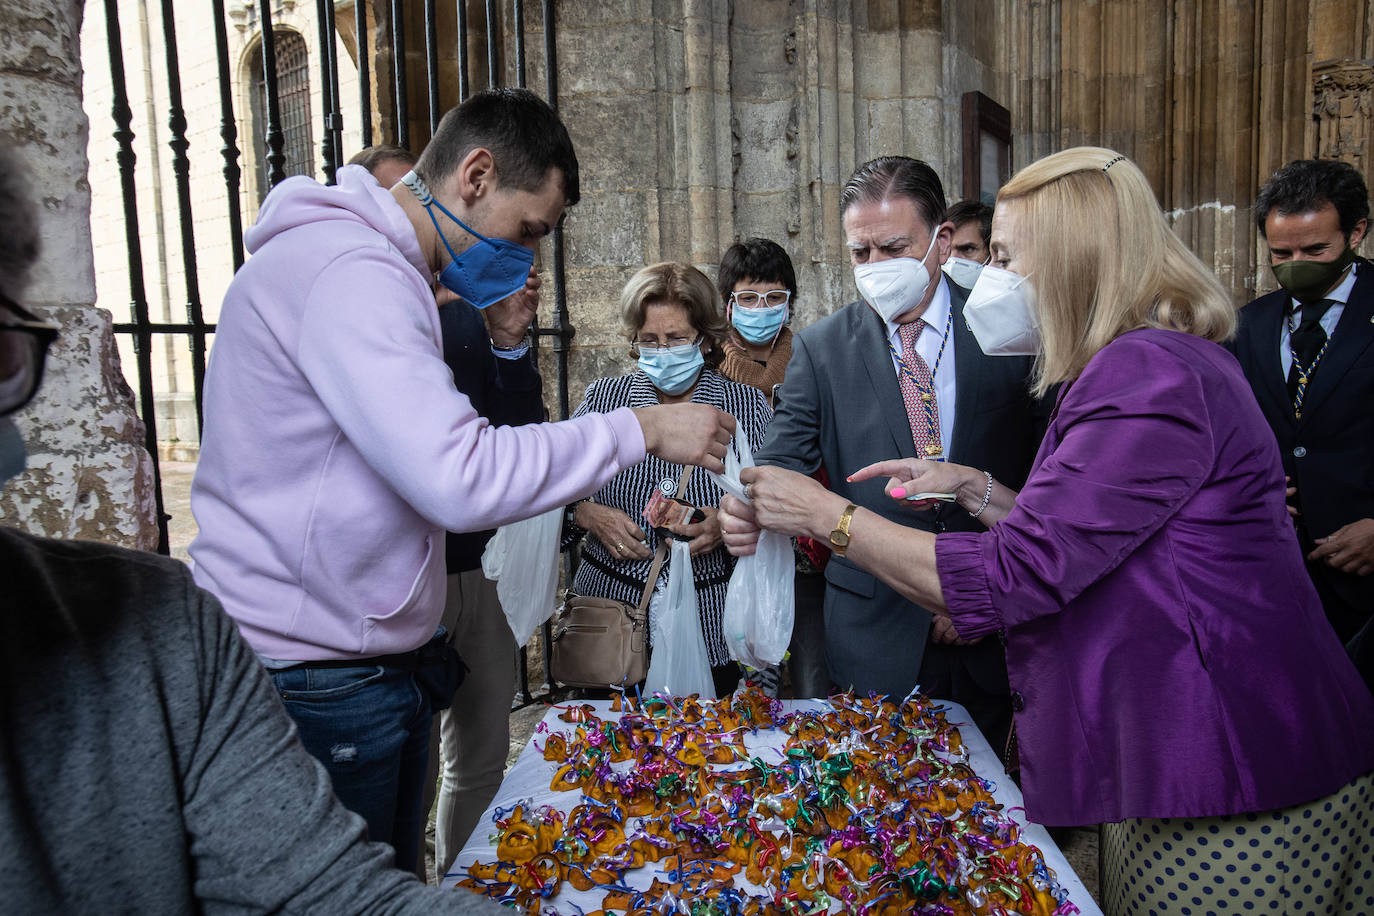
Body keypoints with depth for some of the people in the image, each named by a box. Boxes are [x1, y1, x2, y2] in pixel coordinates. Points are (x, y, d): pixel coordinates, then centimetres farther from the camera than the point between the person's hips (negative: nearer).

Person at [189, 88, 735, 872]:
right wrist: (641, 430, -21)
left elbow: (423, 437, 16)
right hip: (318, 680, -10)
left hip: (378, 664, 10)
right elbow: (460, 477, -30)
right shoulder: (349, 270, -20)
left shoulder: (375, 267, 14)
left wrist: (505, 346, 6)